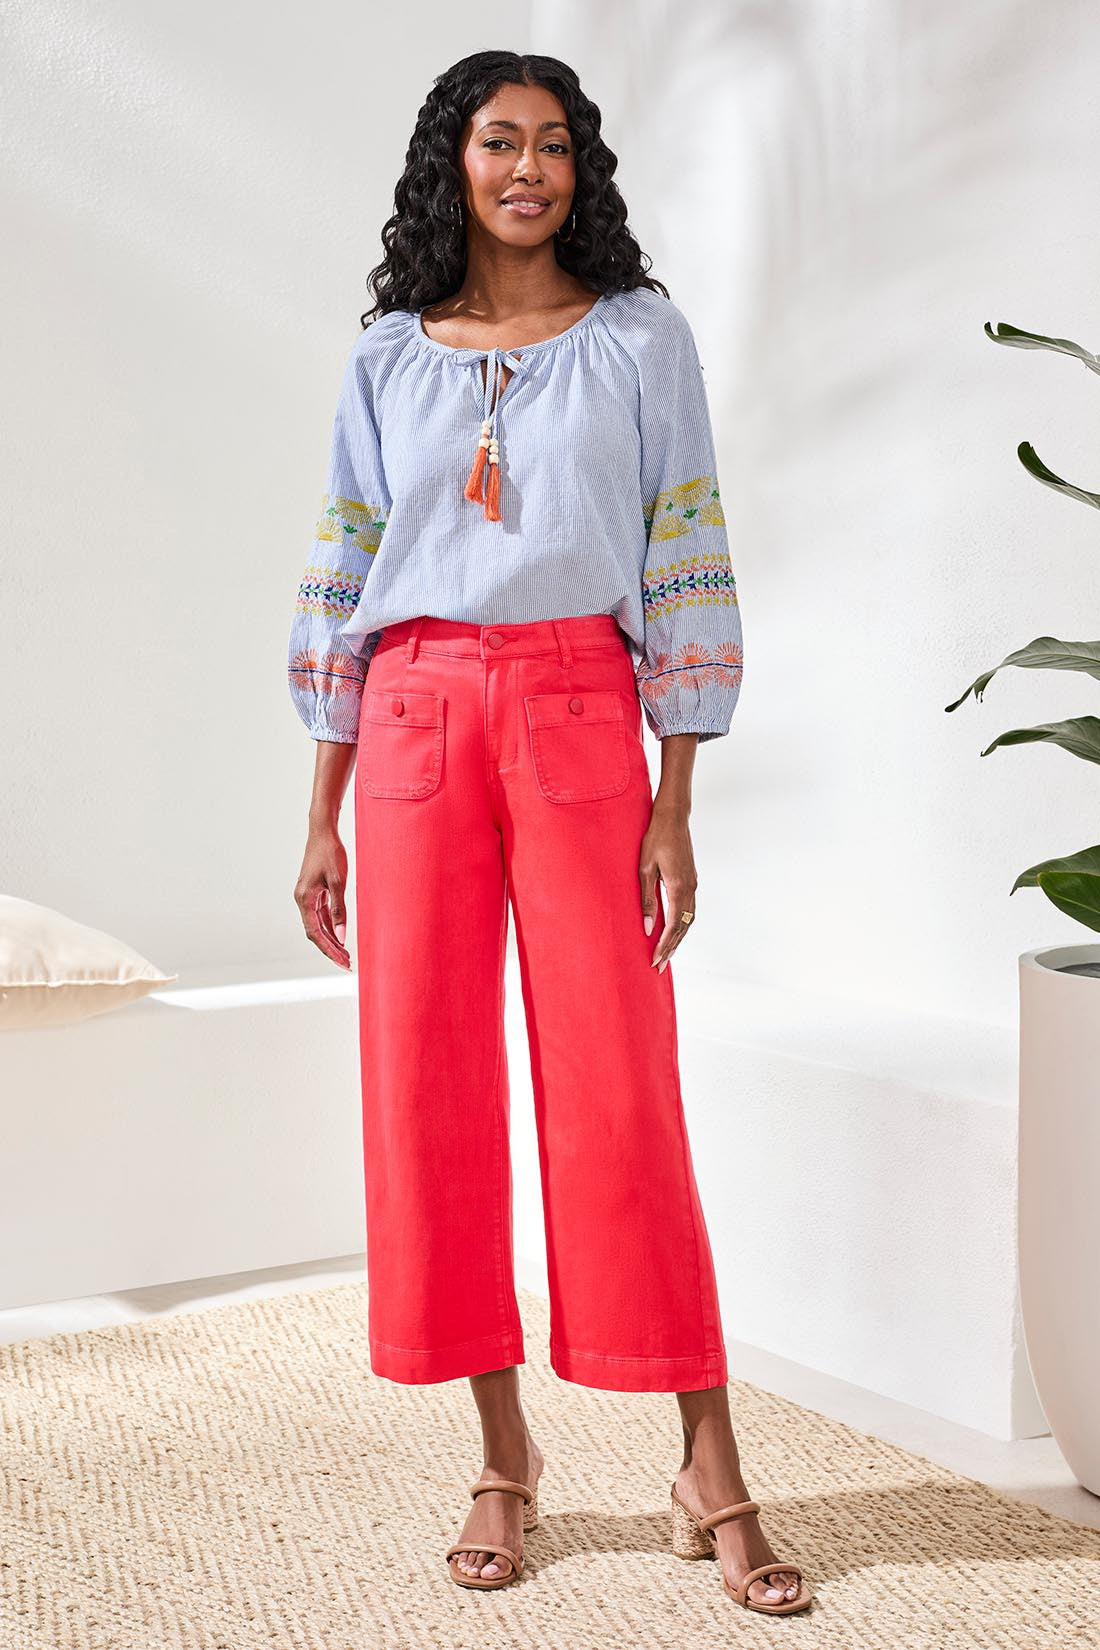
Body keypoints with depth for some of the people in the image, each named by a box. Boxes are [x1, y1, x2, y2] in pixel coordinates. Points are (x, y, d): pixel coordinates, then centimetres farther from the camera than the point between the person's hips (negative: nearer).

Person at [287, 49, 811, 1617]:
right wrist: (321, 820, 7)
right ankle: (503, 1458, 14)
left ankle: (712, 1475, 3)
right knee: (429, 1083, 1)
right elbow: (344, 587, 12)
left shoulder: (641, 338, 6)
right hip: (417, 721, 3)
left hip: (579, 715, -2)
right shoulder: (388, 357, 12)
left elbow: (687, 573, 2)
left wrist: (677, 813, -5)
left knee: (616, 1085, -6)